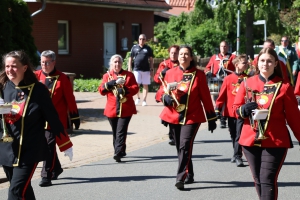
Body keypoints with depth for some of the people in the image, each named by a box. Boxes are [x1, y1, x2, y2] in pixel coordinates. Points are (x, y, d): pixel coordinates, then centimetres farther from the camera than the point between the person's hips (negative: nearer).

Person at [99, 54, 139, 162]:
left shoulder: (129, 75, 5)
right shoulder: (107, 75, 11)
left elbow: (135, 88, -4)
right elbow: (101, 90, 3)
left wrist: (125, 90, -21)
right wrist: (109, 84, -15)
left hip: (125, 109, -3)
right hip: (112, 109, 3)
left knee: (121, 132, -12)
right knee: (115, 132, 12)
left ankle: (118, 152, -17)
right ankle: (121, 152, 26)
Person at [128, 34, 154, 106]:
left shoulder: (148, 48, 8)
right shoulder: (134, 47, 7)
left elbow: (151, 59, 10)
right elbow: (130, 59, 9)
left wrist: (151, 69, 4)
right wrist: (129, 69, 2)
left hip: (146, 70, 1)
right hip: (137, 69, 0)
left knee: (145, 85, 2)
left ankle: (144, 101, 8)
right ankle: (138, 98, 16)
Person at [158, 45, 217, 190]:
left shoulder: (199, 74, -3)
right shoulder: (170, 73, 4)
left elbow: (205, 97, 0)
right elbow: (162, 92, 12)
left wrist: (211, 118, 1)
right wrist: (165, 98, -13)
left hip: (192, 117, -4)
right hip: (174, 117, 4)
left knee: (185, 146, -16)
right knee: (180, 148, 11)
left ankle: (181, 178, -16)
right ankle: (189, 175, 28)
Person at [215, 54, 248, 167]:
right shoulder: (228, 79, 1)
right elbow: (222, 95, 2)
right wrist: (218, 108, -3)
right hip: (230, 112, 2)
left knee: (239, 135, -8)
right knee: (233, 135, 14)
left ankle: (237, 156, -4)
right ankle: (237, 155, 29)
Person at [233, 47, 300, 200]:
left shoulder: (284, 86, -2)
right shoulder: (247, 83, 6)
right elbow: (236, 109, 10)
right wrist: (244, 109, -12)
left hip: (275, 142, -3)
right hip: (250, 139, 4)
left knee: (268, 180, -9)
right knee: (258, 180, 11)